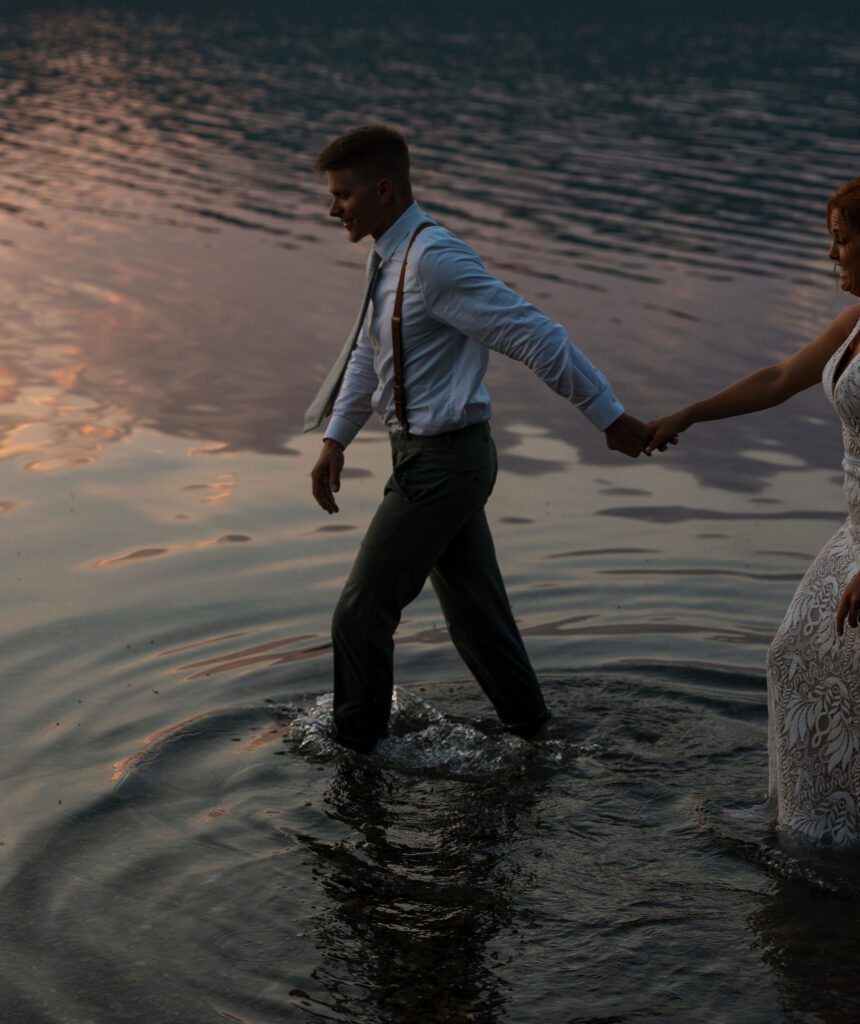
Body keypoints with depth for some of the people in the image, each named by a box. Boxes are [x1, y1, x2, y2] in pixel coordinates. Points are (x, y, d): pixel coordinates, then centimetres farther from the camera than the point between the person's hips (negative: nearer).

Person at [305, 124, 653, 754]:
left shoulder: (436, 260, -24)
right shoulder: (388, 257, 7)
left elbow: (537, 337, -23)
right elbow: (369, 353, 21)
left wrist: (611, 418, -19)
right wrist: (335, 441, 18)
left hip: (443, 464, -9)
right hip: (429, 457, 9)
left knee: (363, 615, 0)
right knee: (475, 609, 20)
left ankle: (357, 753, 18)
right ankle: (533, 731, 35)